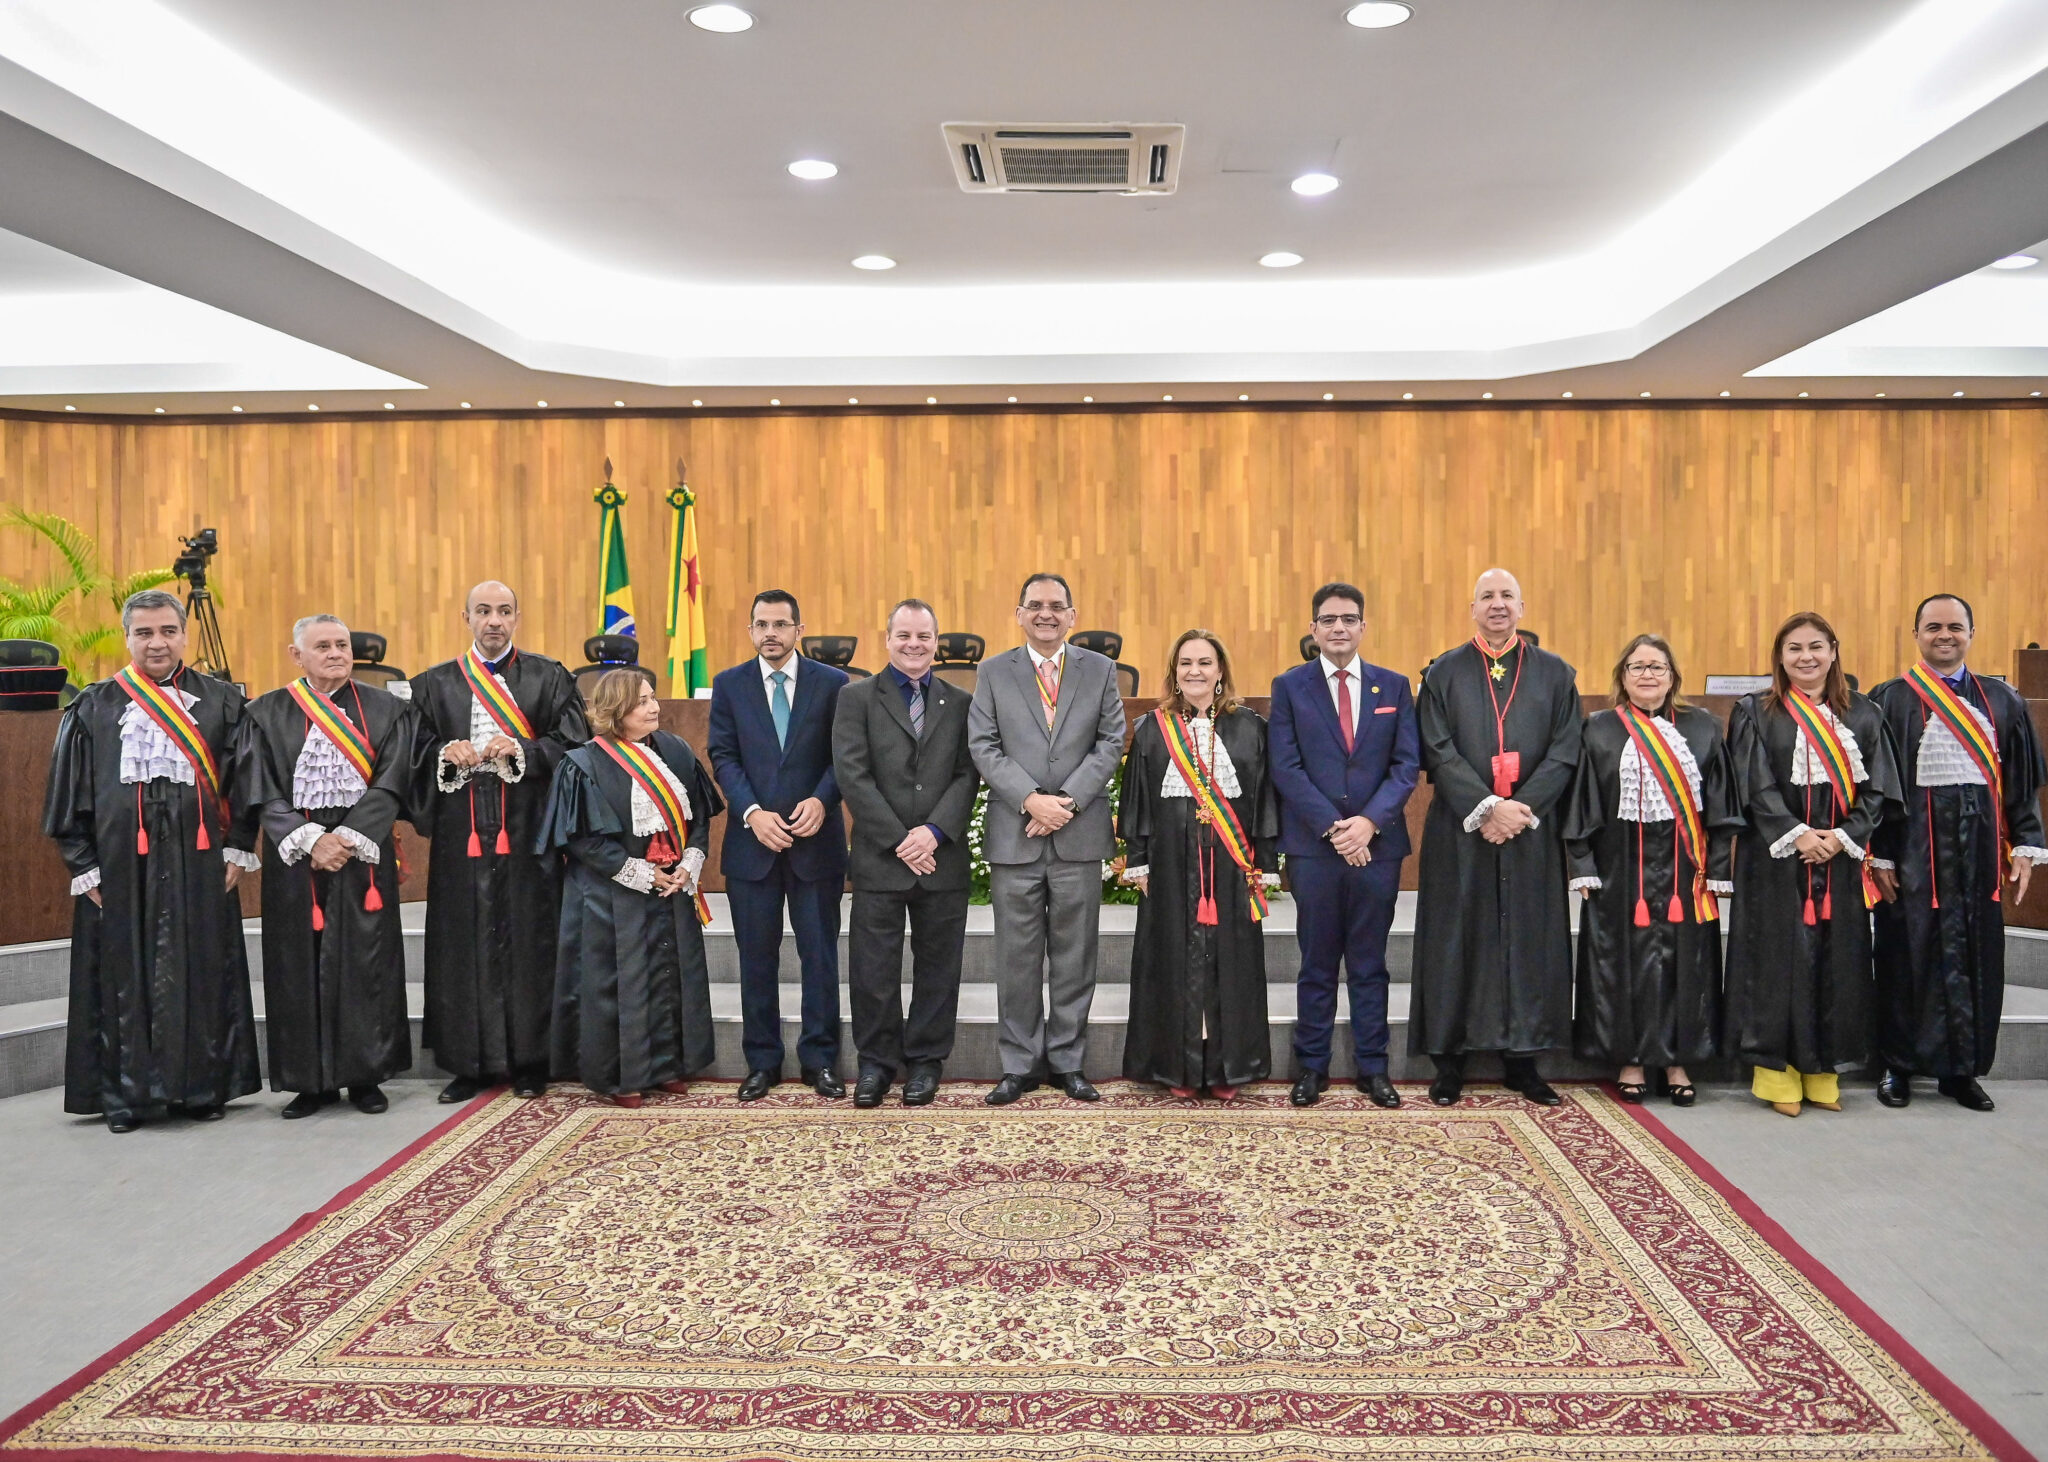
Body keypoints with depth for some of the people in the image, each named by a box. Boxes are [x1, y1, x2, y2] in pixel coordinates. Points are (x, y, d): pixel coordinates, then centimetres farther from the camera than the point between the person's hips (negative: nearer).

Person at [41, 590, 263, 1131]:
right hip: (121, 863, 0)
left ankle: (203, 1087, 14)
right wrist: (83, 865, -1)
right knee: (126, 976, 3)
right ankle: (126, 1093, 12)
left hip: (200, 863, 0)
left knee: (202, 975, 5)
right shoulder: (94, 707, 7)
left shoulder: (221, 700, 7)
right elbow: (70, 792, 6)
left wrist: (238, 848, -1)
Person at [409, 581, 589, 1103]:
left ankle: (528, 1060, 9)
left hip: (526, 829, -1)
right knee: (463, 943, 2)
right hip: (461, 832, 2)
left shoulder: (549, 678, 8)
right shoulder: (435, 684, 13)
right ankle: (470, 1063, 11)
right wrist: (445, 754, -11)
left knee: (528, 940, 0)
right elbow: (416, 751, 9)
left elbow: (572, 745, 0)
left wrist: (520, 749, -14)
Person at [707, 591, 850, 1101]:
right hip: (752, 840, 1)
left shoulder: (831, 683, 2)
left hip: (816, 839, -1)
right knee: (756, 958, 7)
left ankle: (820, 1059, 15)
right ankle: (762, 1061, 18)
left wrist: (821, 800, -16)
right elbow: (723, 756, 0)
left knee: (820, 954, 5)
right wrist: (753, 812, -13)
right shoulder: (729, 685, 6)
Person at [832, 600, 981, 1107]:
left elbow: (968, 776, 2)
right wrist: (900, 841, -11)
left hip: (942, 857, 2)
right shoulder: (857, 698, 3)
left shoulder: (959, 703, 10)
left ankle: (925, 1061, 22)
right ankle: (876, 1061, 18)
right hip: (879, 857, -2)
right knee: (874, 968, 3)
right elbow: (852, 775, -6)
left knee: (937, 965, 9)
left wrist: (935, 831, -13)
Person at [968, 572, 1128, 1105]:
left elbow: (1111, 743, 1)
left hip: (1080, 835, 0)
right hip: (1014, 836, 0)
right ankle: (1020, 1064, 15)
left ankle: (1067, 1061, 18)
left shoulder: (1100, 670, 7)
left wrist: (1067, 802, -11)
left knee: (1075, 956, 7)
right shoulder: (994, 672, 7)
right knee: (1017, 958, 5)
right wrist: (1030, 800, -14)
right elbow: (984, 747, -1)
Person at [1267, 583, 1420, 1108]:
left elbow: (1407, 764, 2)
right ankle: (1312, 1068, 15)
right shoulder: (1289, 687, 3)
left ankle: (1372, 1068, 17)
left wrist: (1369, 821, -12)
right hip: (1312, 845, -1)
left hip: (1378, 843, 1)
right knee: (1317, 963, 6)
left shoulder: (1394, 686, 8)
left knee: (1370, 963, 8)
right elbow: (1285, 768, -4)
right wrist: (1332, 827, -13)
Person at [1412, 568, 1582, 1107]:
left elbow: (1564, 754, 1)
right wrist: (1486, 809, -15)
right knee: (1457, 940, 2)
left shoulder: (1555, 674, 8)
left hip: (1532, 831, 1)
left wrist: (1520, 808, -12)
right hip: (1460, 830, -1)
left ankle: (1521, 1057, 14)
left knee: (1530, 939, 4)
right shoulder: (1443, 673, 4)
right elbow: (1438, 753, -4)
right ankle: (1450, 1058, 9)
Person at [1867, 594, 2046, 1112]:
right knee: (1908, 955, 2)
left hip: (1978, 849, 3)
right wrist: (1878, 855, -9)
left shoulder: (2001, 701, 10)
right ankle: (1897, 1066, 13)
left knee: (1976, 957, 6)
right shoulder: (1890, 701, -1)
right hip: (1912, 851, -3)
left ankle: (1961, 1068, 18)